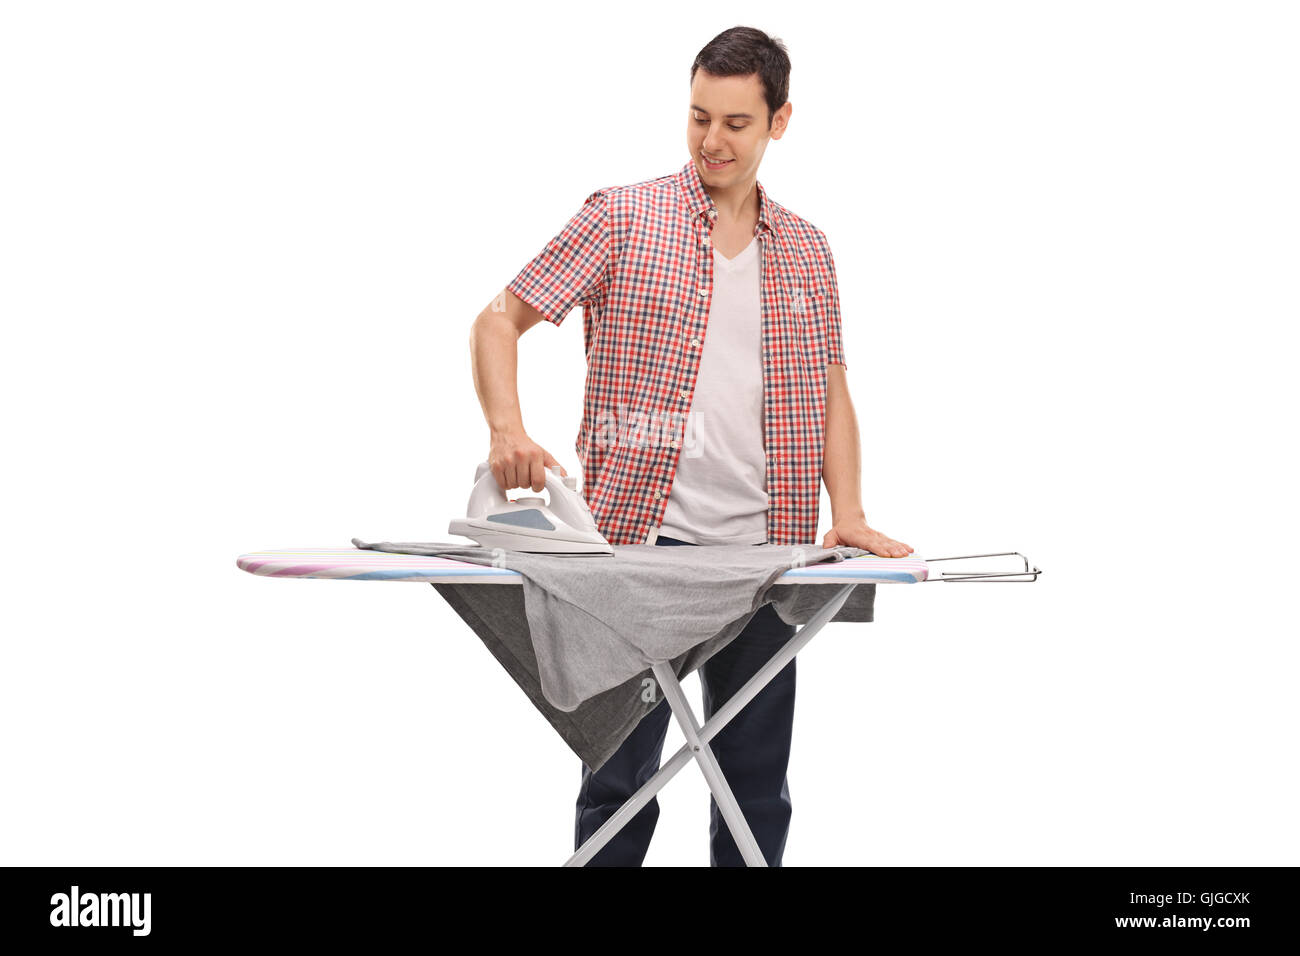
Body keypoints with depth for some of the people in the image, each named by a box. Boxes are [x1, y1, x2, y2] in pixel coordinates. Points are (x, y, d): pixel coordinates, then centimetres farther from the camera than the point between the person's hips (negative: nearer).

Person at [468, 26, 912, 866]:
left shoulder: (806, 250, 13)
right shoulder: (622, 217, 0)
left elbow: (830, 394, 14)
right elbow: (499, 321, -1)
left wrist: (847, 513, -1)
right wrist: (508, 431, -19)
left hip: (764, 547, 4)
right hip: (639, 541, -3)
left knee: (757, 785, 10)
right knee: (619, 777, 3)